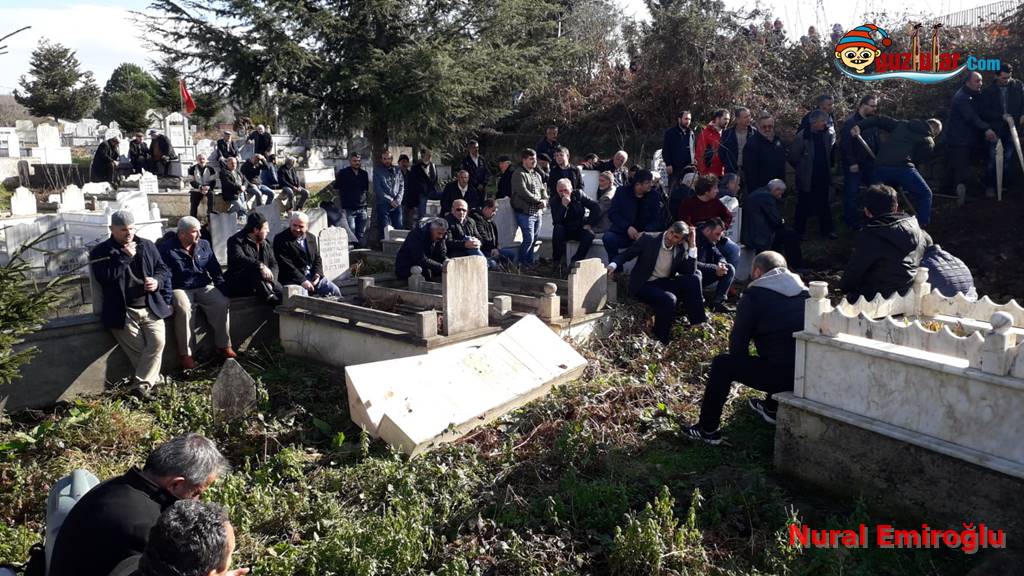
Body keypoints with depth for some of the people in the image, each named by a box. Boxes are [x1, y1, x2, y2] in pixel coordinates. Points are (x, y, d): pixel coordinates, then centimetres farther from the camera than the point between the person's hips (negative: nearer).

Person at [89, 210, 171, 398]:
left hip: (150, 307, 2)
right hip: (123, 312, -2)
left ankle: (140, 386, -17)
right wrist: (125, 257, -12)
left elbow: (163, 268, 18)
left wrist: (157, 281, -5)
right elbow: (104, 277, -11)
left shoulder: (147, 246, 15)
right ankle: (153, 379, 1)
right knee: (139, 350, -14)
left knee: (157, 341, -20)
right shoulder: (101, 252, 4)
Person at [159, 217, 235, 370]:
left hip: (204, 287, 4)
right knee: (184, 309, -35)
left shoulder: (204, 245, 11)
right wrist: (168, 296, -20)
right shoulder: (167, 248, -3)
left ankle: (224, 345, -11)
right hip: (180, 288, -4)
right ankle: (186, 354, -27)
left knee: (223, 303, -23)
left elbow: (215, 270, 14)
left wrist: (223, 288, 2)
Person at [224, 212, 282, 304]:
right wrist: (260, 266, -38)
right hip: (238, 285, -5)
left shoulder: (266, 245, 15)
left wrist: (270, 281, -16)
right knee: (254, 269, -36)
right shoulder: (236, 241, -4)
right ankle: (269, 297, -47)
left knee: (283, 292, -22)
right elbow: (238, 258, -24)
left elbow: (274, 264, 5)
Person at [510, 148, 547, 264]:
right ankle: (521, 263, 0)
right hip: (525, 212, -8)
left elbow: (543, 190, 20)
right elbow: (523, 192, -17)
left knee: (534, 239, 8)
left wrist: (544, 200, -2)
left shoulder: (537, 174, 20)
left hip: (538, 212, 8)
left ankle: (530, 262, 16)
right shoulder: (519, 174, -6)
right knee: (529, 239, -12)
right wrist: (538, 201, -15)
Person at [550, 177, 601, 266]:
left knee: (589, 234, -30)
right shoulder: (555, 200, -7)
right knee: (557, 229, -33)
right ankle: (556, 261, -20)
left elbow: (595, 208, -5)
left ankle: (575, 261, -21)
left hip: (580, 229, 1)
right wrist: (564, 205, -31)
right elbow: (556, 221, -22)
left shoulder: (578, 194, -4)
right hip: (565, 230, 0)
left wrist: (589, 224, -12)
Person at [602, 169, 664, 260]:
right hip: (621, 232, 0)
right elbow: (612, 213, -4)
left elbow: (657, 219, -1)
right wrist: (627, 227, -20)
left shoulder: (655, 197, 3)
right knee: (608, 238, -29)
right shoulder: (622, 191, 1)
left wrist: (645, 233, -21)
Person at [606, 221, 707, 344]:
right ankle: (662, 340, -14)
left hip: (664, 283, 5)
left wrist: (692, 245, -12)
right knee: (668, 299, -33)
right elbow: (626, 255, -6)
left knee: (694, 279, -19)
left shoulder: (681, 249, 0)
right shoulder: (648, 239, -11)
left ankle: (698, 324, -11)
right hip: (643, 285, -4)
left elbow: (690, 272, -8)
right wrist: (613, 265, -26)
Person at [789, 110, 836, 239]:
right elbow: (793, 158, -14)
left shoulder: (825, 134, 0)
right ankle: (799, 232, 22)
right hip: (807, 179, -5)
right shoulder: (802, 137, -19)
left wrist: (826, 168, 10)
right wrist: (803, 169, -2)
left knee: (823, 205, 14)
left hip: (823, 178, 5)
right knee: (804, 206, 8)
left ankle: (826, 230, 26)